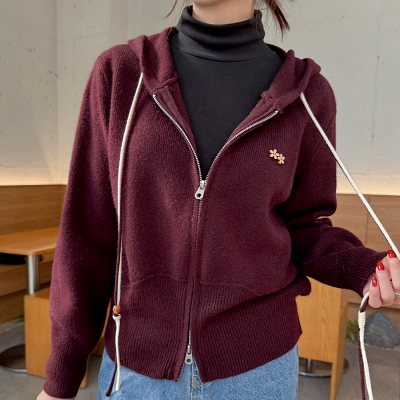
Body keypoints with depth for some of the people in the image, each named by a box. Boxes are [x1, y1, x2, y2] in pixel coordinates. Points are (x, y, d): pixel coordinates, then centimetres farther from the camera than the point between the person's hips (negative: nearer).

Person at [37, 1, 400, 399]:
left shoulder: (304, 92, -6)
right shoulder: (120, 72, -7)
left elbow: (303, 224, 4)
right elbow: (88, 231, -5)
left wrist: (364, 267, -17)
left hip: (259, 363, 1)